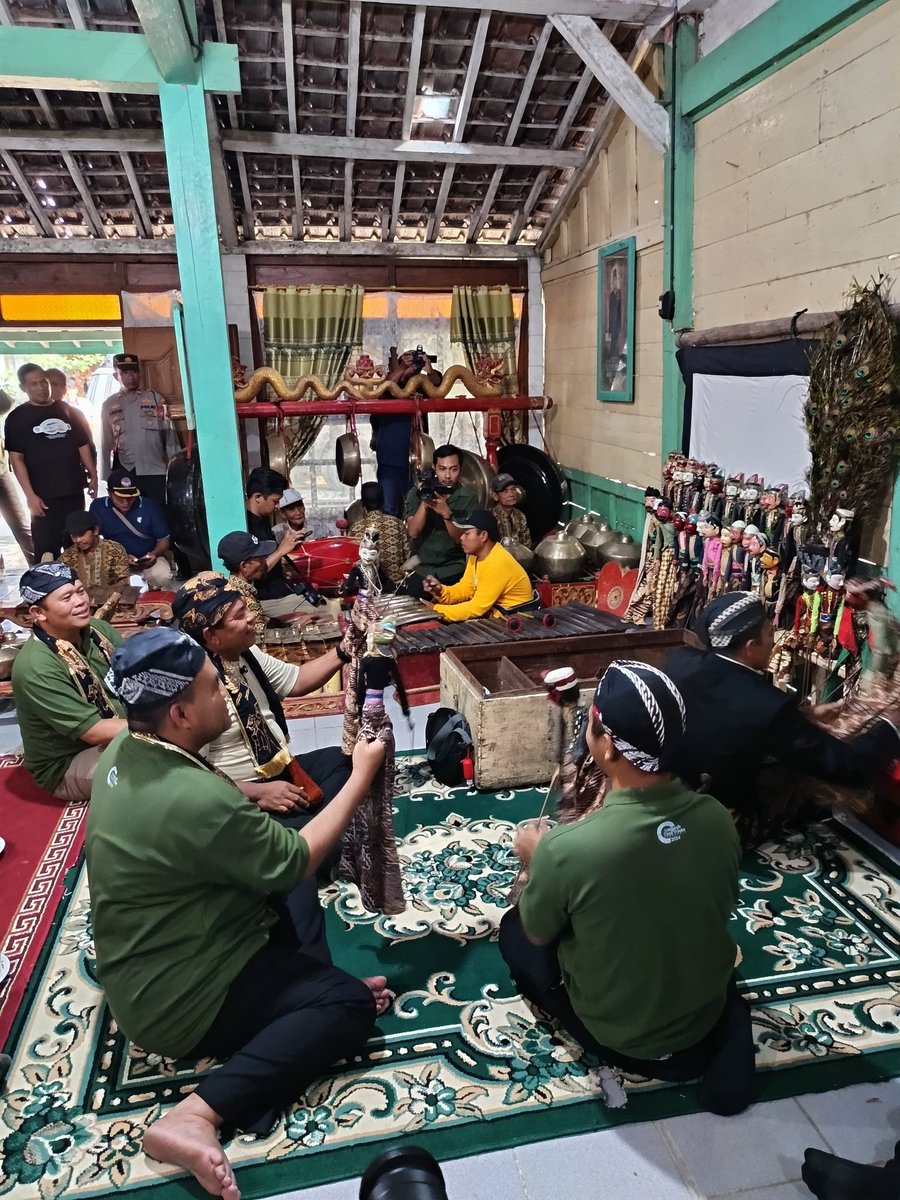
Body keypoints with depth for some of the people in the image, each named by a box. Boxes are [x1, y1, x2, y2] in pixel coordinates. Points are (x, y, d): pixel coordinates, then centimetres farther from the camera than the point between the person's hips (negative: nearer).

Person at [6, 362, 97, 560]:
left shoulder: (66, 411, 11)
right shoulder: (17, 418, -1)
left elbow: (82, 446, 15)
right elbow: (16, 458, -6)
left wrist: (93, 476, 4)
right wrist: (30, 495, -14)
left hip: (74, 491, 4)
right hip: (43, 495, -4)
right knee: (47, 551, -4)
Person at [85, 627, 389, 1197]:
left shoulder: (123, 751, -7)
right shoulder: (196, 799, -36)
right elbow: (299, 861, -20)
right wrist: (363, 776, -13)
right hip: (176, 1000, -9)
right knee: (352, 1004, -7)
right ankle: (199, 1113, -14)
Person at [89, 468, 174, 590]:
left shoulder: (150, 507, -8)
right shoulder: (98, 507, -7)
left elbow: (164, 539, -1)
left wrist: (155, 553, -24)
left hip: (147, 559, -1)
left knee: (162, 576, -33)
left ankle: (154, 593, 5)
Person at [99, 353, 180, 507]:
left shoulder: (156, 399, 5)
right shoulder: (109, 405, 9)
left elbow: (169, 434, 3)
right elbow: (105, 443, 9)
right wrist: (106, 477, 6)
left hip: (155, 473, -1)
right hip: (124, 474, 1)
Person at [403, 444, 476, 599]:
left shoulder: (468, 497, -2)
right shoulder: (416, 493, 0)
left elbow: (462, 539, -10)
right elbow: (412, 533, -10)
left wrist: (446, 513, -25)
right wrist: (425, 501, -22)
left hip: (454, 567, 0)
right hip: (420, 566, 0)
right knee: (413, 594, -24)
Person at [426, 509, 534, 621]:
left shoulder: (498, 563, -28)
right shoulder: (476, 555, 1)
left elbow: (478, 607, -27)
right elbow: (464, 589, 7)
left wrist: (436, 611, -25)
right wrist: (441, 590, -14)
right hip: (495, 613, 8)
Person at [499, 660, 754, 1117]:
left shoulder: (566, 847, -34)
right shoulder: (717, 818, -20)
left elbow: (537, 934, -13)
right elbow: (717, 910, 1)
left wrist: (535, 859, 4)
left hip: (618, 1038, -4)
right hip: (707, 1014, 5)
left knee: (513, 930, 18)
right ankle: (717, 1028, 19)